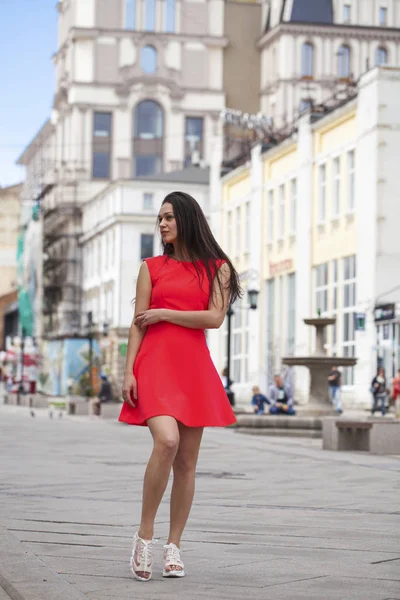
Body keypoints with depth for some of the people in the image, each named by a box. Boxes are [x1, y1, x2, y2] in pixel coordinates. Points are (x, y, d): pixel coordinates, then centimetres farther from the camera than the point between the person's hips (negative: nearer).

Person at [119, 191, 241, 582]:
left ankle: (173, 546, 12)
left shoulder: (217, 268, 9)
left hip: (194, 367, 1)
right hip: (155, 363, -1)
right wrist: (129, 371, -4)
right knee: (166, 441, -24)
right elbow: (138, 324, 6)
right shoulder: (152, 267, 11)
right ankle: (144, 534, -12)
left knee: (186, 462, 2)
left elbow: (214, 318, -4)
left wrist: (163, 313, -4)